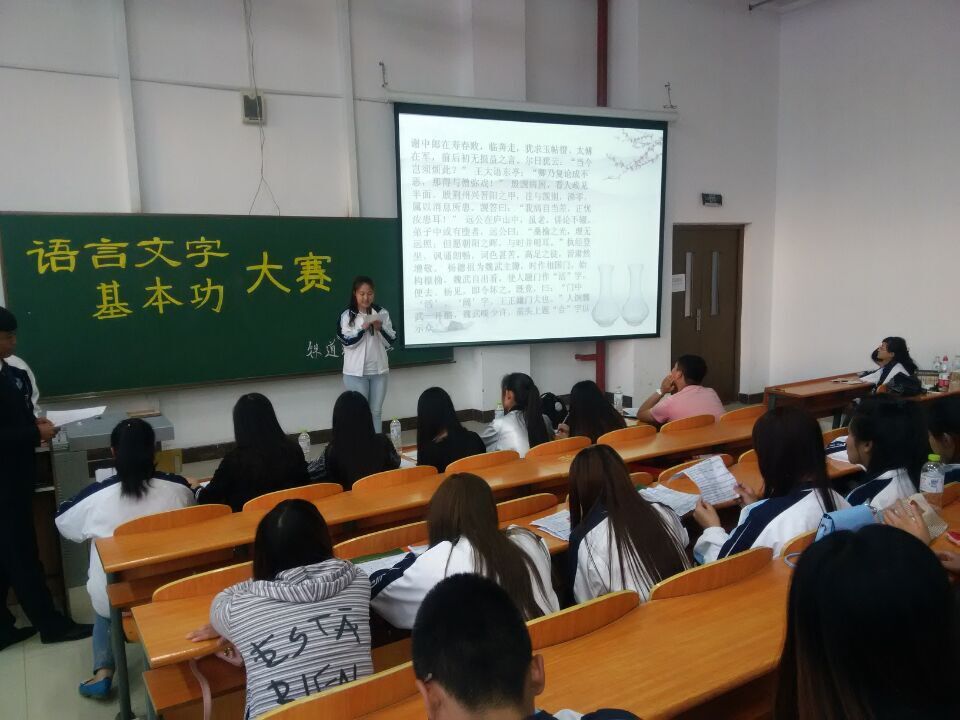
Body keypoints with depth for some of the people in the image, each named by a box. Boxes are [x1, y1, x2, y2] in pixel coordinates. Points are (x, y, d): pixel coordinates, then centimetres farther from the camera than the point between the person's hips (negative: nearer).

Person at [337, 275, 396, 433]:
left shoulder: (382, 313, 1)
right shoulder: (347, 315, -4)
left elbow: (391, 342, 0)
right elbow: (347, 342, -10)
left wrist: (380, 328, -17)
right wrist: (363, 328, -21)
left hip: (379, 370, 2)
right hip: (355, 372, -2)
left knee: (376, 412, 12)